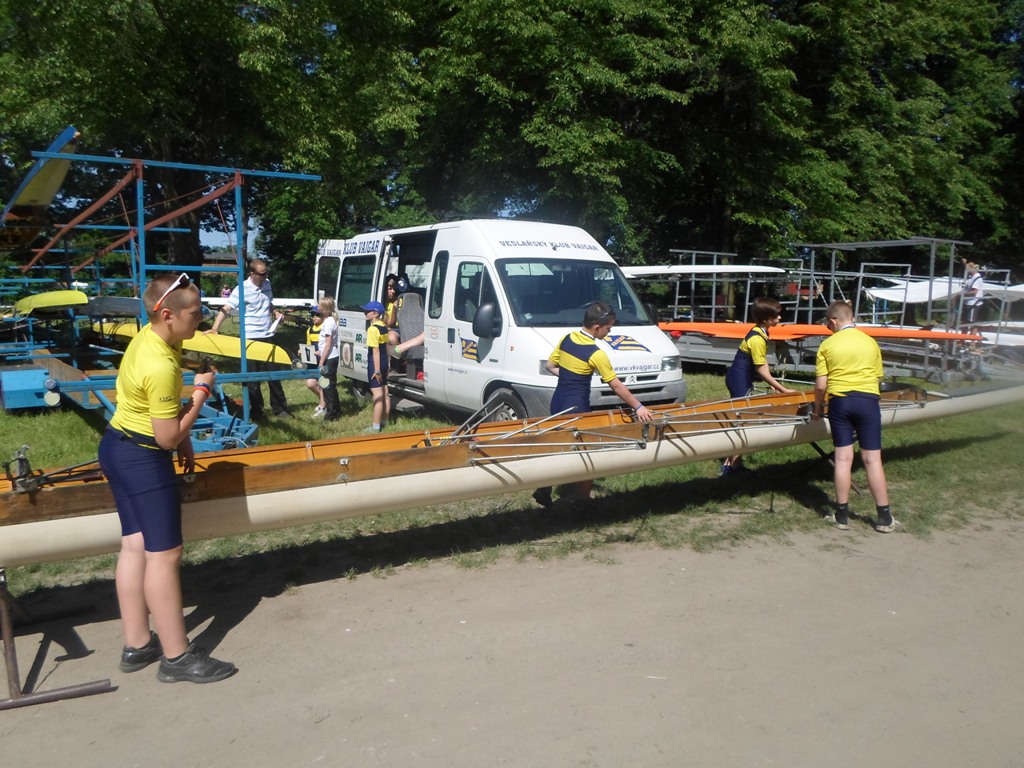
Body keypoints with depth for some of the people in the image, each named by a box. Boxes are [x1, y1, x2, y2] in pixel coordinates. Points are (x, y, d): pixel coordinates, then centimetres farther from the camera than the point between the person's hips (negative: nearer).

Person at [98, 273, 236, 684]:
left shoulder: (149, 336, 1)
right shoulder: (160, 367, -28)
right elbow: (167, 437, -22)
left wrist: (184, 442, 15)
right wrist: (201, 392, -14)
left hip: (118, 448, 10)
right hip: (141, 460, -10)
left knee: (135, 546, 15)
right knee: (164, 554, -2)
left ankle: (137, 645, 26)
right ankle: (177, 657, 9)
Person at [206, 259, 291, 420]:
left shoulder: (267, 283, 5)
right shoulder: (242, 289, -14)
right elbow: (226, 309, -19)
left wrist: (275, 313, 2)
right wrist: (215, 328, -31)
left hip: (268, 336, 5)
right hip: (251, 339, -5)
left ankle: (279, 408, 23)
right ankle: (256, 410, 16)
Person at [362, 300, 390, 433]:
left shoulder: (373, 329, -18)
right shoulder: (384, 327, 9)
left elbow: (376, 351, -20)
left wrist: (377, 370, -20)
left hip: (375, 364, -9)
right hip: (384, 363, 9)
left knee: (378, 396, -6)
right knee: (385, 393, 14)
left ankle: (376, 427, -2)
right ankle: (384, 421, 25)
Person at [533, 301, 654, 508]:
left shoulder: (566, 339, 2)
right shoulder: (596, 354, -18)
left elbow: (549, 366, 11)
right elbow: (616, 385, -15)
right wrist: (639, 407, -9)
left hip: (557, 402, 7)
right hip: (577, 408, -7)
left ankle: (544, 490, 13)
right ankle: (582, 498, 15)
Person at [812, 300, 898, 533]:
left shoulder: (827, 345, 0)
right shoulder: (870, 342, 6)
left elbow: (821, 385, -3)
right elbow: (877, 378, 10)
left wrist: (818, 407, 12)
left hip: (839, 401, -1)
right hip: (868, 401, 1)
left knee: (843, 458, 4)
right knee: (872, 459, 4)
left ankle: (842, 516, 10)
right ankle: (884, 518, 10)